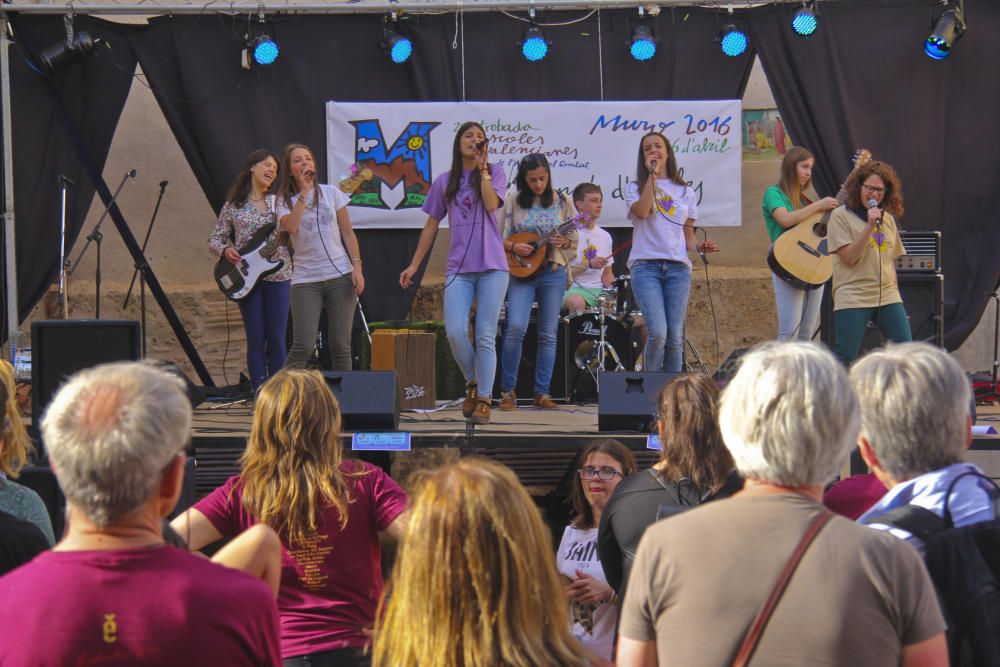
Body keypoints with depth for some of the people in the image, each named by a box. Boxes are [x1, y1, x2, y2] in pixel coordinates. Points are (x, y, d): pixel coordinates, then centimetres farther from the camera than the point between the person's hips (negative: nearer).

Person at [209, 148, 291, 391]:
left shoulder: (279, 202, 11)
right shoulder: (233, 205, 7)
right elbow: (215, 240, 10)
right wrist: (225, 250, -11)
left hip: (278, 274, 1)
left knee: (277, 339, 0)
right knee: (256, 339, 0)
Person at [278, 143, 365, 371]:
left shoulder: (331, 193, 8)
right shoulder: (285, 200, 4)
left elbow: (348, 234, 8)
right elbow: (290, 227, -18)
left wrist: (357, 267, -3)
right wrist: (304, 193, -12)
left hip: (340, 276, 2)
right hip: (305, 280, -1)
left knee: (341, 346, 0)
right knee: (303, 347, -10)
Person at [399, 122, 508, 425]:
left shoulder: (495, 172, 7)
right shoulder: (444, 182, 13)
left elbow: (492, 204, -13)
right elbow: (432, 224, 17)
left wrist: (482, 168, -7)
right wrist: (414, 265, 15)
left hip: (492, 266, -2)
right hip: (459, 268, 2)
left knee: (486, 335, -3)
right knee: (455, 332, -12)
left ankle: (484, 399, 4)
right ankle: (472, 383, 12)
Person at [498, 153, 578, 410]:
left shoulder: (561, 202, 6)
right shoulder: (513, 201, 3)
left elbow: (574, 239, 10)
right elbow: (499, 236, 4)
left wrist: (563, 242, -12)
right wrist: (513, 247, -15)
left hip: (553, 273, 2)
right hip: (521, 272, -2)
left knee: (548, 334, 3)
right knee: (515, 327, -16)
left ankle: (542, 393, 11)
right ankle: (507, 390, -4)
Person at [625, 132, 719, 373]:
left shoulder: (685, 192, 18)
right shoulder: (635, 188, 10)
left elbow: (688, 235, 18)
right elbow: (641, 211, -12)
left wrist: (699, 246, -3)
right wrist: (652, 175, -8)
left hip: (678, 267, 3)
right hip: (645, 265, -3)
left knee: (675, 337, -3)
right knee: (658, 333, -18)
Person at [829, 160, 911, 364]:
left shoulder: (888, 219, 16)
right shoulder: (841, 216, -1)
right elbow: (849, 258, -11)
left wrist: (892, 290, 17)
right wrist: (869, 226, -16)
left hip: (887, 296, 5)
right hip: (852, 298, -5)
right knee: (846, 357, -8)